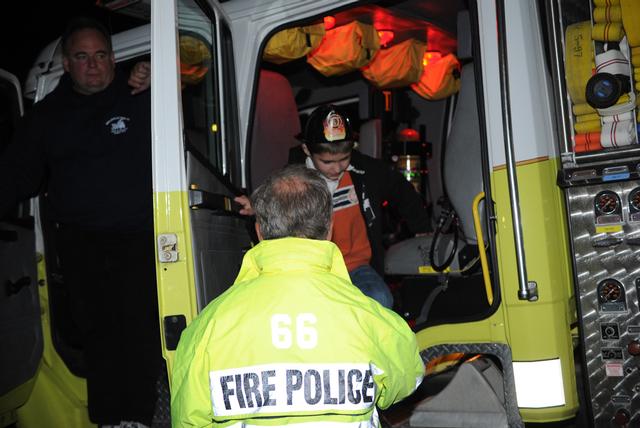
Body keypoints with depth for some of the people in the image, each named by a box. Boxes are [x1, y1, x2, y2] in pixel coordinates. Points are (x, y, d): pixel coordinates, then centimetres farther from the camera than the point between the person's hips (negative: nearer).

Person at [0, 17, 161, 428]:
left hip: (138, 237, -2)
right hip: (79, 243, 3)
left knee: (138, 328, -6)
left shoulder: (143, 100, 3)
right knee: (97, 332, 6)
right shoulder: (48, 114, 13)